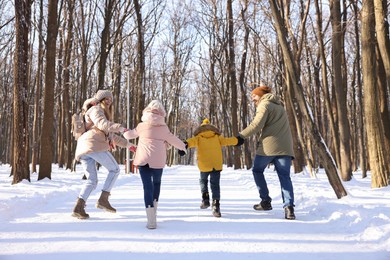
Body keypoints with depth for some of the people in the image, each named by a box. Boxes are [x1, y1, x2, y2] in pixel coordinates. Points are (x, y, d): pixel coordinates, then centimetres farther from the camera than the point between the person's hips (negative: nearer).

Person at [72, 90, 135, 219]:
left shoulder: (103, 114, 36)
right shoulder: (95, 109, 7)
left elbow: (111, 136, 39)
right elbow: (102, 124, -15)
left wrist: (127, 144, 37)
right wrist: (119, 127, -25)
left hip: (83, 150, 9)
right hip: (95, 145, -9)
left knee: (92, 181, 9)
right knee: (114, 169, 4)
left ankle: (78, 207, -7)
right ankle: (103, 199, -4)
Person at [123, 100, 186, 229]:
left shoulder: (141, 126, 7)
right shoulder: (163, 127, 5)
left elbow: (129, 135, 21)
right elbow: (173, 140, 13)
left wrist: (125, 133, 45)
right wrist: (183, 147, 32)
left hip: (143, 160, 0)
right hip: (158, 160, 0)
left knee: (148, 187, -1)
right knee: (157, 183, 24)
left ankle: (151, 220, -9)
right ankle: (153, 210, 27)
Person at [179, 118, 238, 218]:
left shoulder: (199, 137, 3)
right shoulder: (217, 137, 10)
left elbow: (192, 141, -16)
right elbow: (226, 140, 11)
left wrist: (185, 144, -34)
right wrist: (237, 140, 27)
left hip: (204, 166, -1)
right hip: (217, 165, 1)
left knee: (203, 181, 25)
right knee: (215, 185, 6)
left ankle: (205, 199, 12)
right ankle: (216, 205, -8)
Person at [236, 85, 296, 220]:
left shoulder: (265, 104, 1)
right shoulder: (279, 106, 26)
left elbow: (257, 124, -14)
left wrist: (241, 135, -11)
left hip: (269, 146, -6)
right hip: (284, 147, 7)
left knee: (257, 170, 14)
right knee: (285, 177, 3)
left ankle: (266, 201, 10)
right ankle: (289, 206, -12)